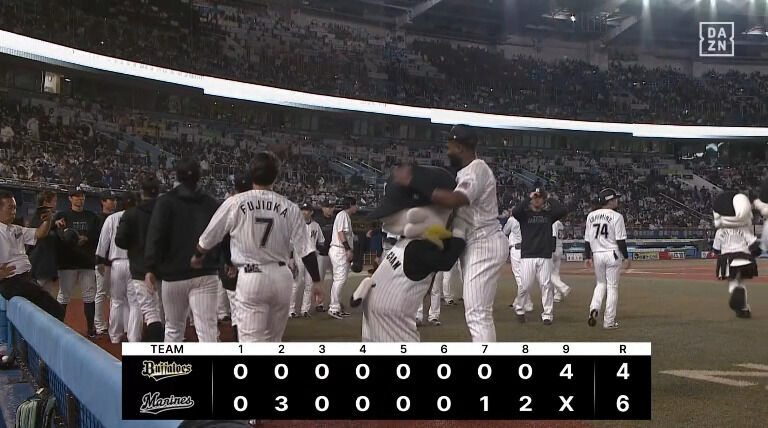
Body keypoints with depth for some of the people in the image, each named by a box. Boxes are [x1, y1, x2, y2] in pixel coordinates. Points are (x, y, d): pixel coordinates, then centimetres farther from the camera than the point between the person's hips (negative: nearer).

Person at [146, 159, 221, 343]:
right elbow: (223, 237, 9)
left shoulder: (165, 202, 1)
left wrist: (151, 268, -6)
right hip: (206, 274, 1)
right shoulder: (211, 204, 8)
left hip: (174, 274, 0)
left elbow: (155, 236, -7)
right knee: (208, 331, -8)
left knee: (174, 328, 16)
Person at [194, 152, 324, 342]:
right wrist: (316, 281, 6)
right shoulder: (289, 208, 0)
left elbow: (208, 239, 5)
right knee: (273, 341, 20)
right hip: (282, 277, 3)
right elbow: (305, 249, -3)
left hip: (251, 277, -3)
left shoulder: (235, 203, -5)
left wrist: (197, 256, 26)